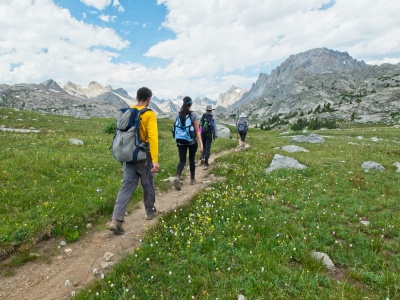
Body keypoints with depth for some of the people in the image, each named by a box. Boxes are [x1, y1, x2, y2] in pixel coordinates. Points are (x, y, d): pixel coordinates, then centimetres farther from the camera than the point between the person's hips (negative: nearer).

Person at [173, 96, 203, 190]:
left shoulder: (179, 115, 2)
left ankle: (177, 177, -22)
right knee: (191, 159, 15)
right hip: (192, 141, -2)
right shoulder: (193, 115, -9)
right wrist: (201, 143, -12)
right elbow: (197, 130, -12)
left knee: (182, 161, 3)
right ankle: (192, 179, 27)